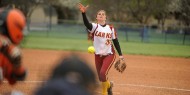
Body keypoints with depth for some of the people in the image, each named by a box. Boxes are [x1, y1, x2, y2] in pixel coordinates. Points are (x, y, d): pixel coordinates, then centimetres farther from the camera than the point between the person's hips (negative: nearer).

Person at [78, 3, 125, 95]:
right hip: (98, 55, 1)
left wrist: (120, 54, 2)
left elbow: (115, 41, 7)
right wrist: (83, 13, -47)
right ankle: (108, 85, 41)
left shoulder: (111, 28, 0)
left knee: (103, 73, -20)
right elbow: (86, 23, -28)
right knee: (101, 78, 7)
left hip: (109, 55, -1)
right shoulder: (94, 27, -6)